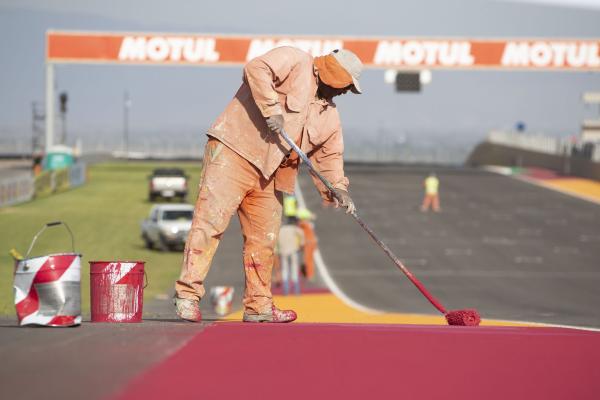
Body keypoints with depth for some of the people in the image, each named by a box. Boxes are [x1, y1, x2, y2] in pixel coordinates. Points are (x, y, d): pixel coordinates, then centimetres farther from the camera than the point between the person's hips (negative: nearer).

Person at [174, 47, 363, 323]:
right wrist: (272, 109, -24)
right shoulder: (295, 62, -4)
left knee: (264, 238, 9)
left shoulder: (329, 115, 19)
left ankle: (259, 306, 18)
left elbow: (329, 155, 20)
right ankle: (187, 295, -15)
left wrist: (337, 188, 4)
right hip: (233, 153, -9)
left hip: (268, 174, 9)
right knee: (211, 220, -15)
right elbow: (256, 68, -20)